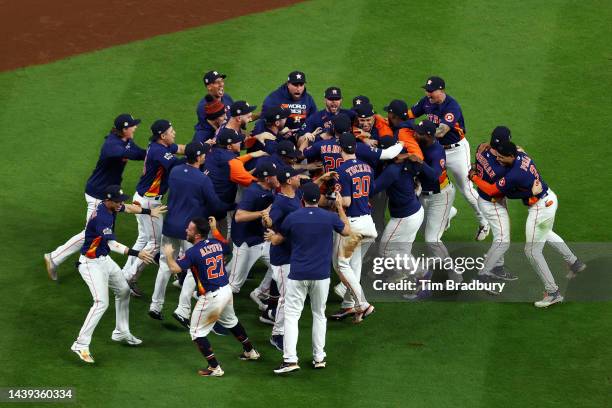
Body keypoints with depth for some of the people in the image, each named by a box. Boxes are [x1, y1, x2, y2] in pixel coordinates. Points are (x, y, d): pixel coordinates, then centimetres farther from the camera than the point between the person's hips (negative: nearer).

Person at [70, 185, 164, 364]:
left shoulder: (110, 206, -1)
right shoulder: (102, 217, -30)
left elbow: (127, 208, 23)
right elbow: (112, 244, -41)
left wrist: (149, 211, 23)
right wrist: (137, 254, -50)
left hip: (104, 260, 10)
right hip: (91, 263, -10)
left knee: (123, 291, 22)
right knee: (101, 302, -20)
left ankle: (121, 332, 37)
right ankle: (81, 345, -19)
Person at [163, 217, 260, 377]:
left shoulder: (193, 252, -20)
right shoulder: (217, 243, 2)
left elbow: (175, 268, -28)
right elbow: (226, 245, 25)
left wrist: (169, 255, -9)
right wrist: (214, 229, 30)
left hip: (211, 297, -8)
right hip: (226, 290, 8)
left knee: (197, 332, 5)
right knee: (231, 321, 33)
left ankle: (214, 368, 1)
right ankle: (250, 351, 48)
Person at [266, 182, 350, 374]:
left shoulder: (292, 218, -6)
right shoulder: (330, 217, -4)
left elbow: (277, 241, 9)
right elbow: (347, 231, 17)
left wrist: (271, 236, 33)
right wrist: (340, 207, 27)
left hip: (298, 275, -2)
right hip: (321, 275, 2)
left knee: (291, 315, 0)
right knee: (319, 315, 16)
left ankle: (290, 359, -12)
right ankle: (319, 358, 17)